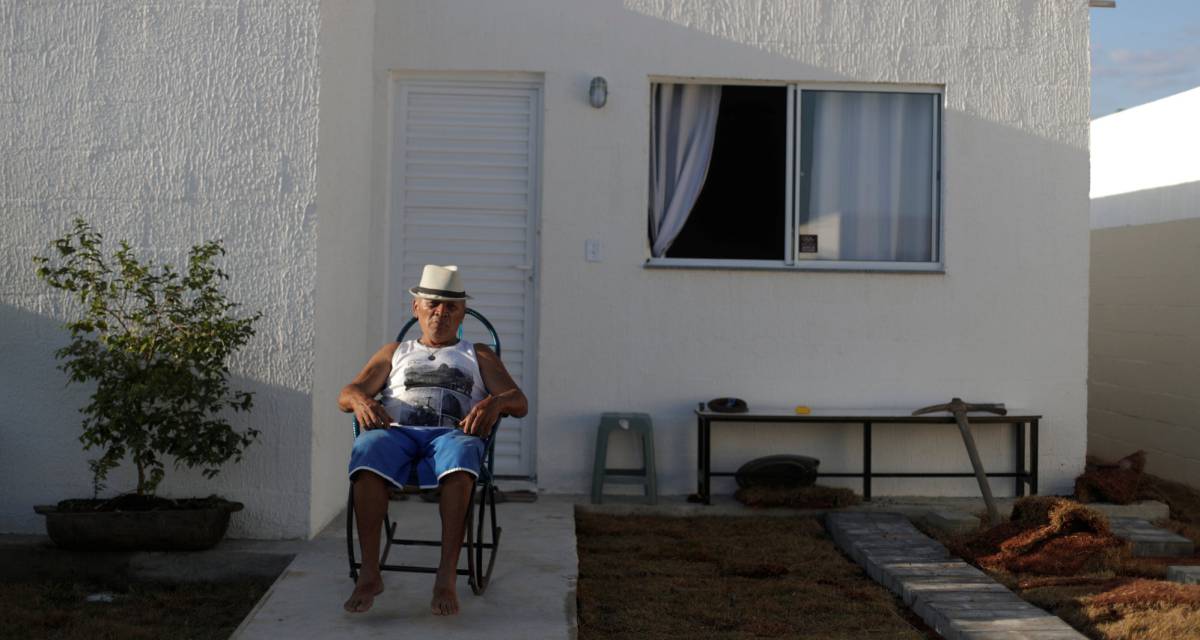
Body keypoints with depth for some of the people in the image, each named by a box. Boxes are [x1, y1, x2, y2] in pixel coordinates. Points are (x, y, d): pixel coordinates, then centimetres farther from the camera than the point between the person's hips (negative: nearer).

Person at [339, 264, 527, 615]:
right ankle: (369, 574, -38)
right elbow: (346, 394, 20)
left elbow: (520, 402, 15)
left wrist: (495, 403, -11)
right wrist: (361, 400, -7)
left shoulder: (480, 356, 30)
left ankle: (446, 577, -45)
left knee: (461, 451, -40)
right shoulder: (394, 352, 33)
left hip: (452, 432, -1)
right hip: (396, 431, 1)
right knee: (367, 450, -36)